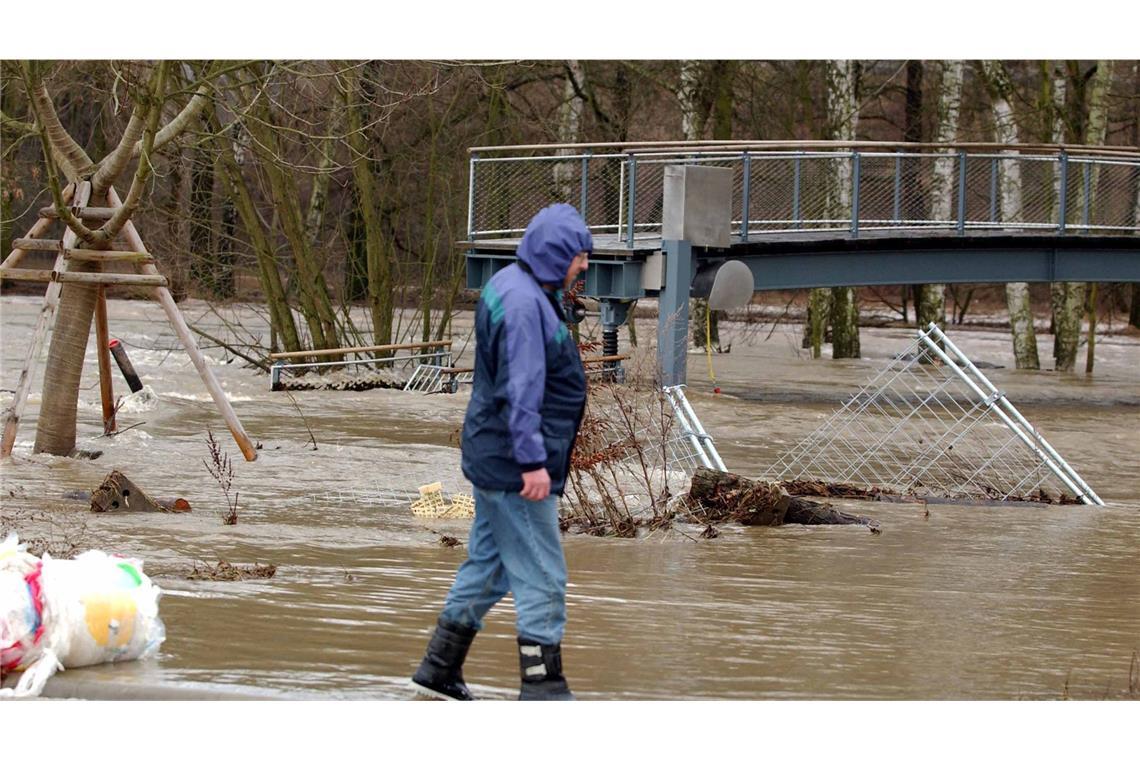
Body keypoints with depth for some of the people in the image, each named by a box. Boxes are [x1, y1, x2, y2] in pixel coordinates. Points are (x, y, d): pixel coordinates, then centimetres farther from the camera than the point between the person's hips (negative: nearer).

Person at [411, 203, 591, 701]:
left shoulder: (515, 288, 13)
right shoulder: (523, 303, -20)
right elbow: (521, 389, -25)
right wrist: (533, 461, -26)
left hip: (492, 456, 11)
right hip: (513, 465, -11)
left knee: (488, 563, 17)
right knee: (542, 576, -5)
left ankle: (440, 671, 25)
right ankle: (542, 688, -2)